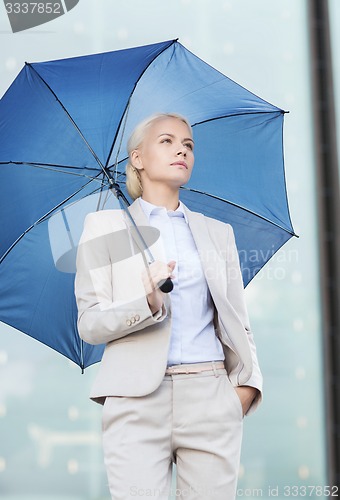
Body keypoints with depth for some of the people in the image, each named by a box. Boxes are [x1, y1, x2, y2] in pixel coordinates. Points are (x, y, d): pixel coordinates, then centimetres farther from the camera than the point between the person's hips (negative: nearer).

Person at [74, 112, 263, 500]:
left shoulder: (219, 233, 20)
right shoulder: (105, 227, 9)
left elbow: (237, 321, 16)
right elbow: (89, 324, 2)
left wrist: (247, 382, -2)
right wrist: (147, 304, -16)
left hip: (211, 400, 3)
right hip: (138, 403, -2)